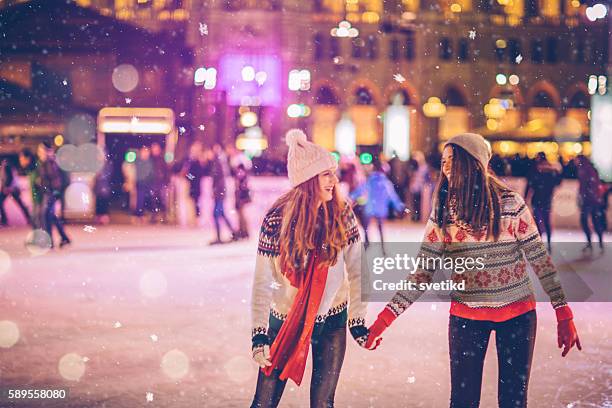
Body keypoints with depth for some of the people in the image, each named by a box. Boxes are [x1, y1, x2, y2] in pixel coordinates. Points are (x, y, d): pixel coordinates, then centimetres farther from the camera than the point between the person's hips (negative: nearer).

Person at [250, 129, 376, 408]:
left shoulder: (342, 214, -10)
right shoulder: (277, 219, -15)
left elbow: (356, 271, -4)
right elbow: (262, 282, -12)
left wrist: (357, 321, -6)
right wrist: (259, 333, -16)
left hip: (331, 321, 1)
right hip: (285, 319, -1)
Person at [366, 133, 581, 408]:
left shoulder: (510, 204, -9)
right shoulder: (442, 213, -2)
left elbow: (539, 259, -5)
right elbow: (423, 272, -2)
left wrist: (564, 315, -7)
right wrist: (387, 316, -10)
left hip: (517, 313, -1)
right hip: (466, 316, 1)